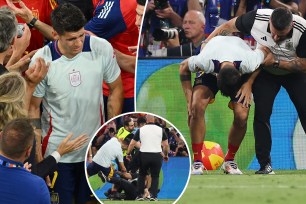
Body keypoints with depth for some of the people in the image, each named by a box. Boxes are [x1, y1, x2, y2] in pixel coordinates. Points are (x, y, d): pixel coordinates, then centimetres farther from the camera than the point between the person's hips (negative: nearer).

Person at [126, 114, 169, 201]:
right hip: (157, 156, 0)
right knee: (155, 176, 12)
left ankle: (140, 195, 13)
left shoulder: (141, 130, 2)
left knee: (142, 175, 18)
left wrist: (128, 154, 20)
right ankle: (153, 195, -1)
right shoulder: (160, 130, 3)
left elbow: (132, 144, 5)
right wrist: (166, 155, 18)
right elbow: (166, 145, 3)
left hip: (144, 156, 0)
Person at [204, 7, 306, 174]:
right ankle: (265, 165, -3)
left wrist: (275, 62, -31)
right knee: (262, 113, -10)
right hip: (266, 72, 1)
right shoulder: (257, 19, -30)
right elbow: (228, 27, -13)